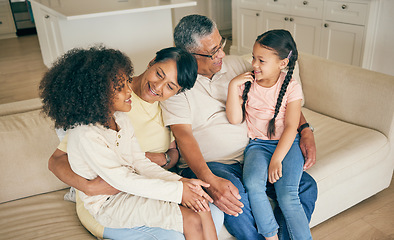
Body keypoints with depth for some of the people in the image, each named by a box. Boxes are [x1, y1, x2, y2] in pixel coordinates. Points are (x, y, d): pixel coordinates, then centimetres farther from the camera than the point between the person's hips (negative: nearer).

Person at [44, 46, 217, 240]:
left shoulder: (120, 118, 2)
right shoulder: (86, 136, -25)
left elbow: (140, 162, 2)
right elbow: (123, 181, -24)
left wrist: (179, 181, -12)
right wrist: (178, 190, -22)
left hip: (134, 188, 7)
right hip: (110, 205, -7)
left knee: (202, 209, -13)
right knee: (193, 221, -19)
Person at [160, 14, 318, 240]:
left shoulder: (236, 64, 9)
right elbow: (184, 136, -16)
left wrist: (305, 130, 0)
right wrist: (211, 181, -30)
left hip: (251, 156, 5)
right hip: (206, 164, -4)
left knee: (306, 186, -13)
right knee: (235, 200, -34)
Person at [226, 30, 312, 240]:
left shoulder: (291, 88, -3)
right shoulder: (246, 83, 2)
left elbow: (291, 127, -9)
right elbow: (235, 119, -4)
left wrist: (276, 159, -19)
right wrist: (233, 86, -11)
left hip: (287, 144, -1)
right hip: (257, 144, 1)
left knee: (287, 194, -23)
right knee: (253, 183, -28)